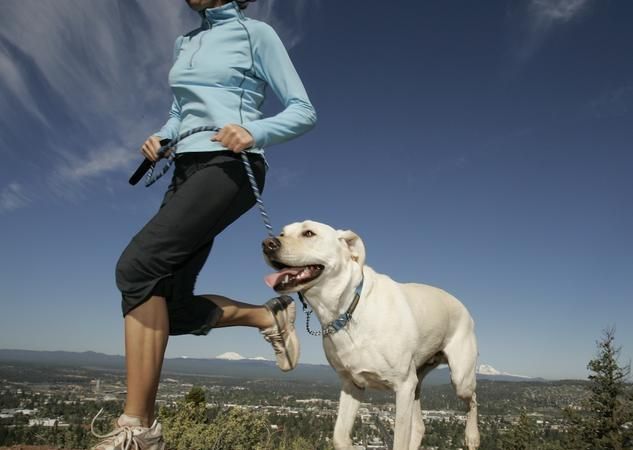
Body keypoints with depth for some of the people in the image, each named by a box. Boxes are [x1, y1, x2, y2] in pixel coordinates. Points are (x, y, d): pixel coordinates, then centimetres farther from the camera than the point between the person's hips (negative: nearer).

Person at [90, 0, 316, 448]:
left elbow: (304, 111, 1)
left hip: (230, 167, -7)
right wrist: (160, 139, 7)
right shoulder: (185, 43, 25)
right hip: (187, 172, 8)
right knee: (173, 310, -4)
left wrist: (254, 132, -18)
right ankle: (270, 315, 15)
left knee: (138, 265, -26)